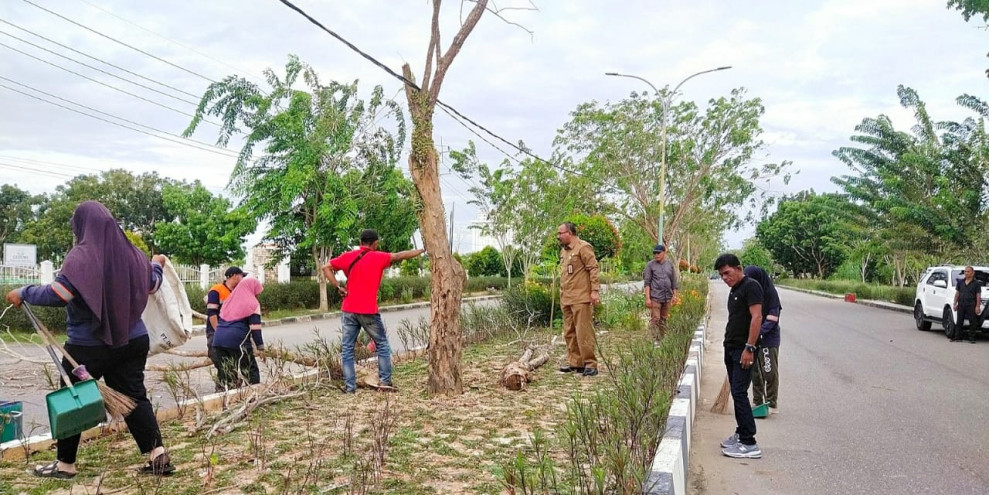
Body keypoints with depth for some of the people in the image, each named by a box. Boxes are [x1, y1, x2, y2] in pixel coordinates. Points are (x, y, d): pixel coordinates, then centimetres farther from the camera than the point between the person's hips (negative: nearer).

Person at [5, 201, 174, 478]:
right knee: (134, 397, 9)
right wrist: (157, 265, 36)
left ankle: (65, 464, 22)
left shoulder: (81, 256, -16)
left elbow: (57, 295, -21)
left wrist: (23, 293, -4)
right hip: (132, 340, 5)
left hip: (88, 345, -5)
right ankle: (158, 454, 0)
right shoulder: (130, 253, 1)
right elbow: (152, 285, 15)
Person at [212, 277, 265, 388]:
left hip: (219, 340, 7)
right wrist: (260, 345, -3)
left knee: (226, 372, 10)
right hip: (238, 341, -6)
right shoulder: (253, 304, -1)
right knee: (251, 371, 1)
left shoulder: (229, 300, 20)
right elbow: (255, 327, -7)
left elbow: (221, 320, 21)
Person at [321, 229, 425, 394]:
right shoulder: (379, 257, -3)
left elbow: (326, 267, 1)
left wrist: (338, 287, 1)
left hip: (349, 310, 3)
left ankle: (349, 386, 4)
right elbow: (401, 255, 4)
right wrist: (423, 250, 16)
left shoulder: (348, 256, 5)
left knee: (347, 349, 7)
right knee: (382, 345, 13)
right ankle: (385, 381, 10)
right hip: (368, 311, -3)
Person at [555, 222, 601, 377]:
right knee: (569, 333, 11)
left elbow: (594, 269, -13)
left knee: (583, 332, -7)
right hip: (566, 299, 9)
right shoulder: (564, 250, 19)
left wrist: (595, 290, -18)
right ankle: (575, 363, 18)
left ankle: (590, 364, -1)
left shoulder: (583, 247, -8)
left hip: (581, 298, -9)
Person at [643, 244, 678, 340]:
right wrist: (647, 298, -9)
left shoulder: (670, 264, 10)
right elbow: (647, 282, -3)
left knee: (664, 319, 9)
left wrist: (674, 295, 8)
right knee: (655, 319, -8)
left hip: (667, 297, 3)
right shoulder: (650, 265, 0)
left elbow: (674, 281, 14)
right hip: (655, 297, -3)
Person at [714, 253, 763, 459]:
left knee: (739, 393, -11)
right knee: (736, 393, 13)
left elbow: (756, 317, -19)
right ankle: (741, 434, 22)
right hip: (731, 349, 9)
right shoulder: (734, 290, 16)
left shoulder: (751, 286, -12)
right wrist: (729, 345, 14)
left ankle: (749, 444, -8)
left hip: (743, 351, -9)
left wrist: (749, 348, -22)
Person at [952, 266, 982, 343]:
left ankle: (971, 338, 5)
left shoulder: (976, 283, 2)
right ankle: (957, 337, 9)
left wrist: (978, 306, -9)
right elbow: (957, 293, 14)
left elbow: (978, 296, -2)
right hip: (961, 305, 3)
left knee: (972, 322, -1)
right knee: (959, 321, 5)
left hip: (971, 305, -3)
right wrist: (955, 303, 8)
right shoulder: (960, 282, 12)